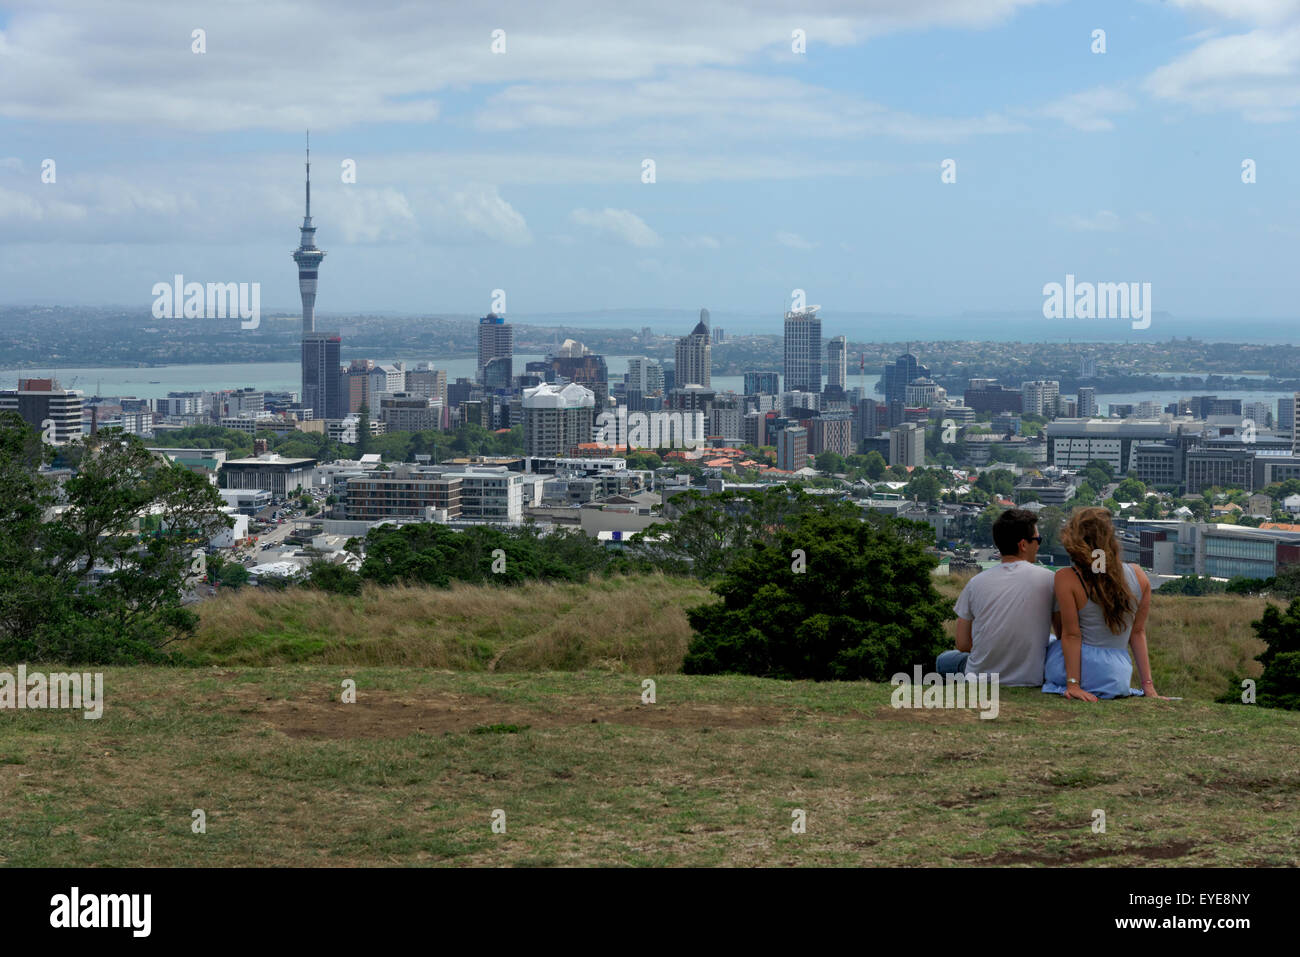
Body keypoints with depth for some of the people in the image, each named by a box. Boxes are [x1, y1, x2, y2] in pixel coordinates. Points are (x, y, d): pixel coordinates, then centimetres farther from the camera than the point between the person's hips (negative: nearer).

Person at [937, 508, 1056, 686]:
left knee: (943, 660, 34)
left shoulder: (976, 583, -3)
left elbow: (962, 645, 2)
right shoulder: (1048, 579, -8)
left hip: (981, 678, 3)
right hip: (1029, 679, -3)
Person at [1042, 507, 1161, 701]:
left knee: (1046, 643, 30)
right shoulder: (1138, 576, -3)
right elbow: (1138, 632, 3)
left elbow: (1071, 635, -12)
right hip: (1118, 678, 4)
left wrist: (1073, 685, -9)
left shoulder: (1066, 579, -14)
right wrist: (1148, 685, 6)